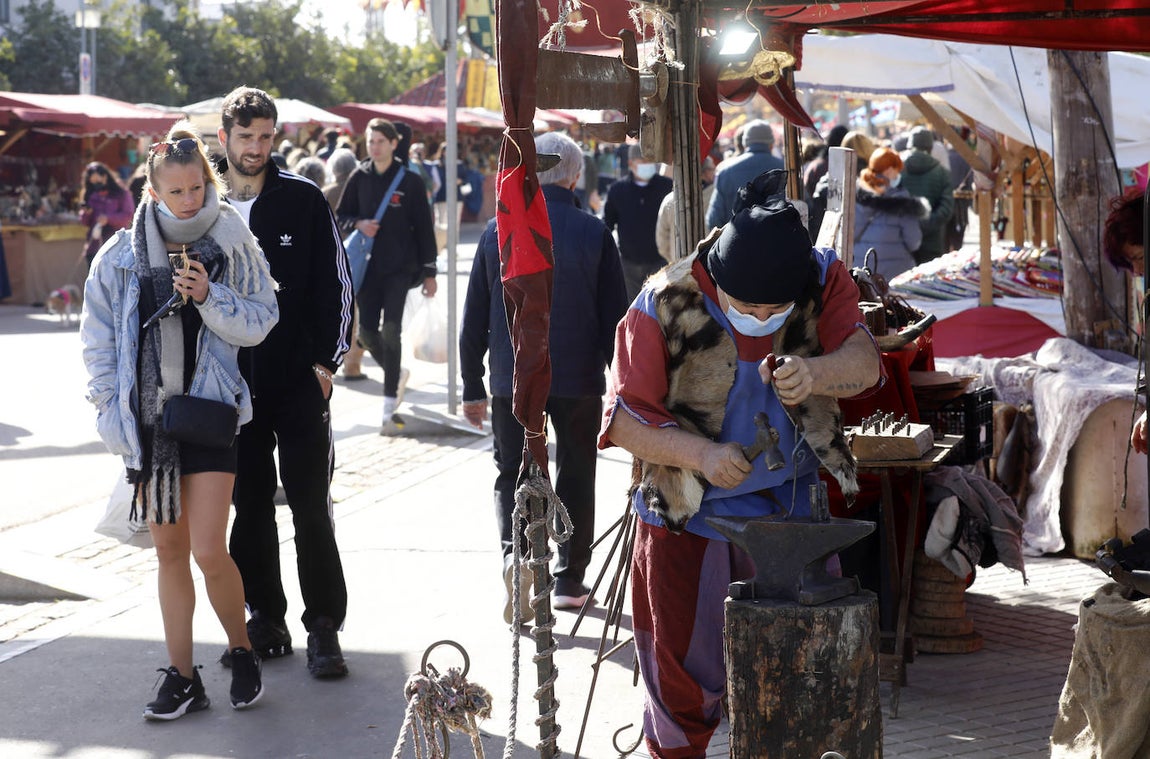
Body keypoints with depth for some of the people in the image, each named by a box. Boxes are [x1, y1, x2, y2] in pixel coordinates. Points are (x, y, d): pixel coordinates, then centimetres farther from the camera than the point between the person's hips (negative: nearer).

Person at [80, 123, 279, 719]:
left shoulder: (233, 245, -1)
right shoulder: (121, 255, 3)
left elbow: (259, 323, -1)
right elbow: (98, 340, 8)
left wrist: (209, 296, -16)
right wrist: (112, 410, 1)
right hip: (148, 418, 3)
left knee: (209, 551, -9)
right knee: (169, 550, 8)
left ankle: (241, 650, 16)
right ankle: (182, 677, 17)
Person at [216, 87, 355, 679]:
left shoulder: (303, 199, -1)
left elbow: (336, 283, 0)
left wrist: (325, 361, -6)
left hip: (300, 382, -3)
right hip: (233, 385, 3)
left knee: (310, 506, -2)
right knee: (250, 506, 9)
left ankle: (324, 628, 4)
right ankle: (266, 620, 20)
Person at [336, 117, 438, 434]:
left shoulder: (410, 181, -3)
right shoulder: (359, 178, 5)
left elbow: (424, 227, 0)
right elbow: (341, 216, 13)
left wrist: (429, 272, -1)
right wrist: (358, 224, -11)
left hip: (399, 267, -4)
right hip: (367, 266, 4)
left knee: (391, 331, -12)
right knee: (367, 332, 6)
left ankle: (389, 409, -9)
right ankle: (396, 375, 36)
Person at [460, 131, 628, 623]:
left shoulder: (499, 231, -1)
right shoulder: (593, 233, -5)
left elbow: (474, 319, 2)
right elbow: (614, 318, -3)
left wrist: (472, 388, 10)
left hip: (512, 380, 1)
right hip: (579, 380, 0)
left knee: (512, 474, 11)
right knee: (575, 477, 14)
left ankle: (515, 552, -15)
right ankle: (570, 580, 21)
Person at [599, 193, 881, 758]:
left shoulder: (823, 277, -9)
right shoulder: (664, 306, -18)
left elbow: (864, 361, -19)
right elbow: (625, 419, -15)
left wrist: (813, 373, -41)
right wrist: (703, 454, -30)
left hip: (792, 505, 3)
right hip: (687, 517, -2)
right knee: (685, 676, 10)